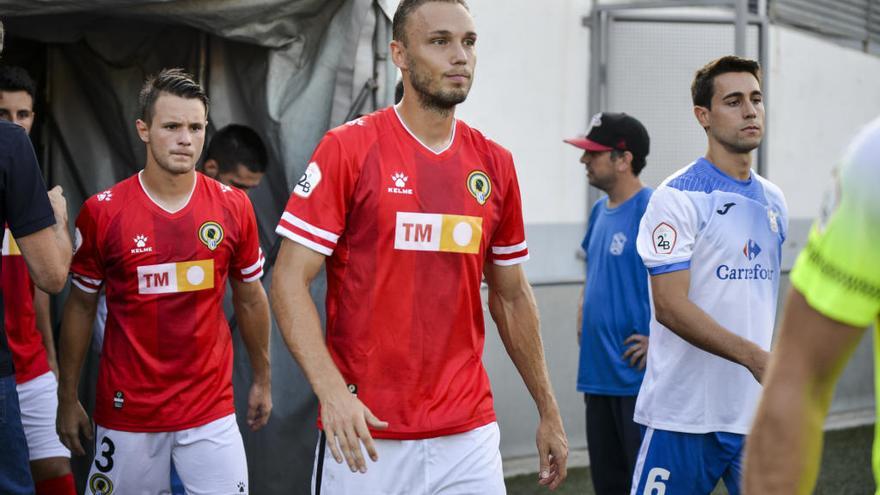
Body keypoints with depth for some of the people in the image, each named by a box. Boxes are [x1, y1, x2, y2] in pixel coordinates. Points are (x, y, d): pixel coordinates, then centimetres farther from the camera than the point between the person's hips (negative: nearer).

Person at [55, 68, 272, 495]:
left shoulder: (233, 206, -1)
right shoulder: (102, 212, -6)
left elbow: (249, 299, 11)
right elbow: (81, 306, 5)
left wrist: (262, 380, 15)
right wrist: (67, 399, 6)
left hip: (211, 409, 1)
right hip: (126, 411, -1)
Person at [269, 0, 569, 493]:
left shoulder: (495, 164, 7)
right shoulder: (349, 149, -6)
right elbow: (289, 282, -9)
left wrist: (549, 411, 15)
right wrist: (332, 390, -22)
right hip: (368, 436, -4)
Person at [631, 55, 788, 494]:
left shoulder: (773, 201, 13)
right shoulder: (677, 197, -9)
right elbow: (669, 306, -17)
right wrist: (755, 357, -24)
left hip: (758, 413, 6)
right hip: (685, 412, -6)